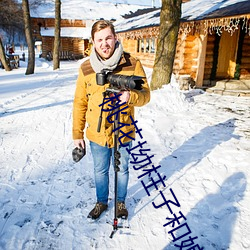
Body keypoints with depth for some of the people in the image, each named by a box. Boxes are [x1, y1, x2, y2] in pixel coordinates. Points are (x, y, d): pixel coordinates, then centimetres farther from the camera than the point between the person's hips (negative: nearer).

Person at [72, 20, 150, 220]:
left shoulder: (133, 64, -11)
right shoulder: (86, 68, -5)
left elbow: (145, 95, -9)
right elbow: (80, 103, 1)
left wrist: (131, 96, -32)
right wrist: (77, 134, 2)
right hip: (97, 134, 2)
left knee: (122, 170, 19)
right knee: (100, 171, 20)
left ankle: (121, 202, 44)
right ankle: (101, 202, 45)